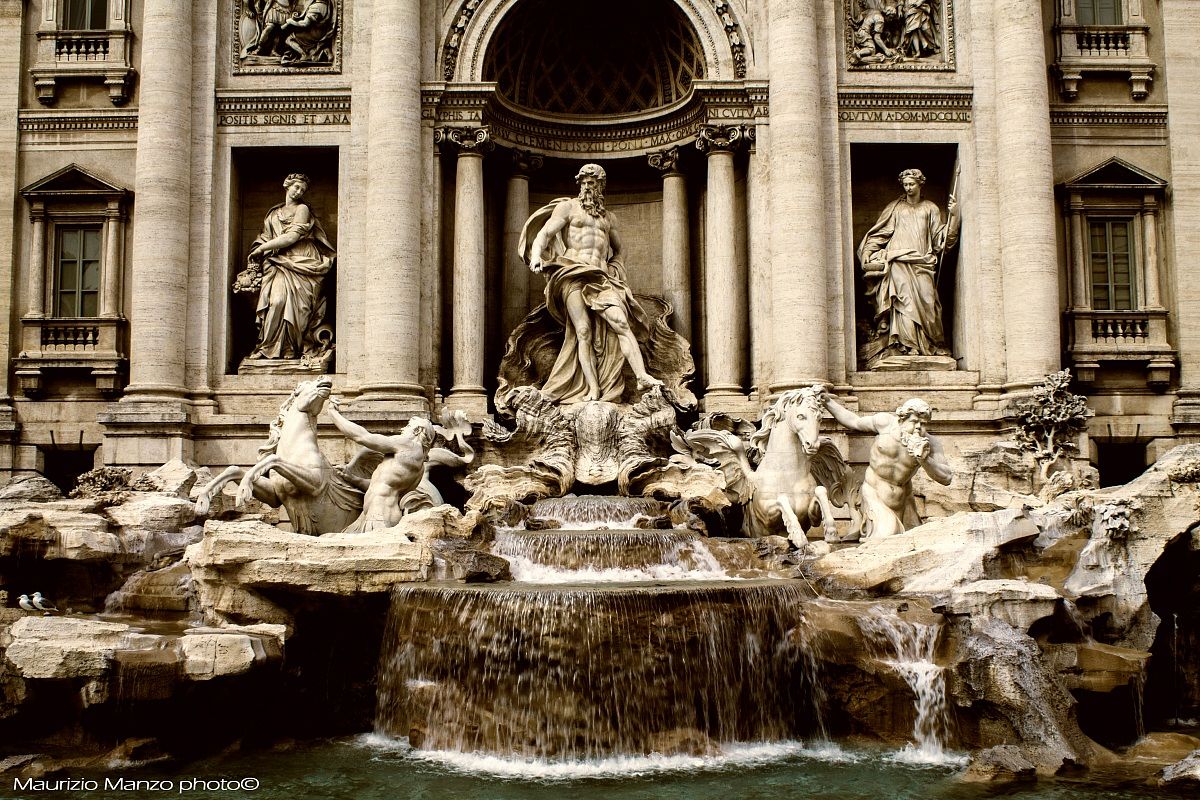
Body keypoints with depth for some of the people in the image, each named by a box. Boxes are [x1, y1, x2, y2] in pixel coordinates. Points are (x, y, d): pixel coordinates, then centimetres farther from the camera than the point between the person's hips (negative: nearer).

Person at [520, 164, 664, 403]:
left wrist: (614, 270, 23)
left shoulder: (608, 217, 25)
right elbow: (544, 233, 0)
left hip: (600, 277, 3)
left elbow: (617, 249, 40)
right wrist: (536, 255, -19)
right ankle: (593, 390, -20)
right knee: (583, 331, -15)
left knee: (621, 321, -18)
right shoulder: (568, 207, 13)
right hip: (572, 274, -3)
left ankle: (642, 376, -28)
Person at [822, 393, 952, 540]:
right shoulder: (886, 422, -11)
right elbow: (854, 422, 5)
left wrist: (925, 460, -29)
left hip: (901, 500, 3)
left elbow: (947, 478, -13)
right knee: (884, 534, -18)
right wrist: (827, 400, 6)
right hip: (873, 493, -3)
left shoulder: (930, 444, -10)